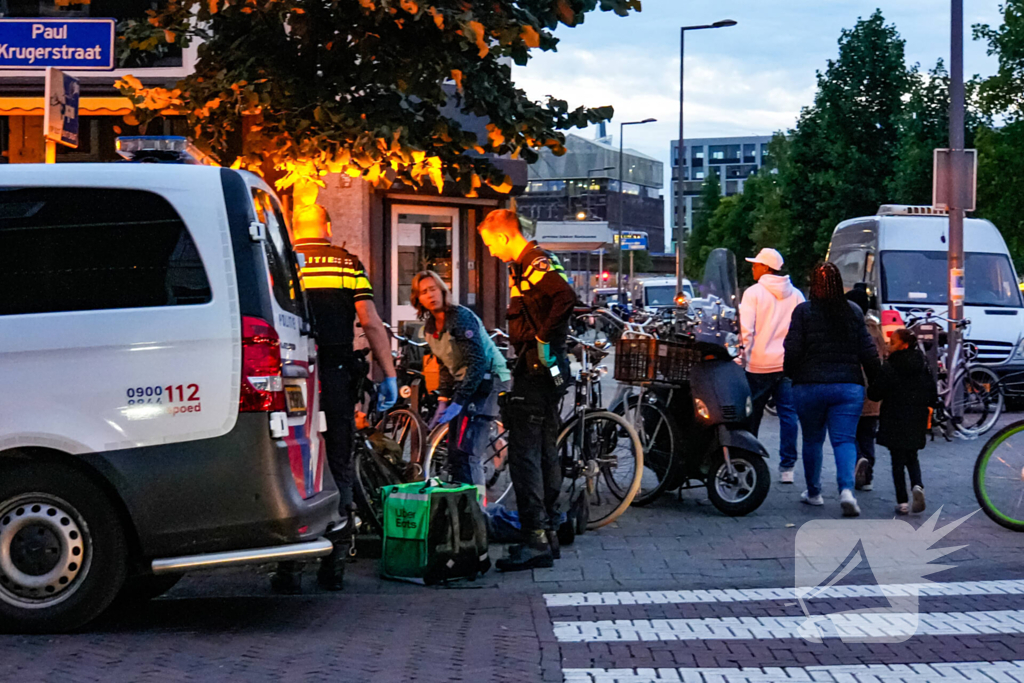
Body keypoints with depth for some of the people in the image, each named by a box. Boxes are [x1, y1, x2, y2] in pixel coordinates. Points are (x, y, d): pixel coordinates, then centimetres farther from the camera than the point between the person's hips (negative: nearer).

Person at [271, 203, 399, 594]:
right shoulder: (349, 265, 5)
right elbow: (371, 323, -2)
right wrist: (389, 376, -1)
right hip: (337, 377, 1)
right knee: (339, 469, 11)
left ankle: (289, 570, 2)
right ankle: (334, 567, 13)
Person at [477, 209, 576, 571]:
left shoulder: (538, 264, -14)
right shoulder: (524, 266, 17)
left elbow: (566, 296, -31)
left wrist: (544, 337, -23)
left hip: (538, 368, -11)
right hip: (540, 368, 11)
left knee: (524, 455, -11)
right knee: (544, 452, 14)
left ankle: (536, 541, -13)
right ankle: (548, 533, 21)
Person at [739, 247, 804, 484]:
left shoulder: (753, 293, -4)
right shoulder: (796, 295, 9)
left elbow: (746, 329, -10)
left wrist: (742, 357, -6)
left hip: (760, 364, -3)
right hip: (789, 364, 3)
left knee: (752, 415, 8)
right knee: (788, 413, 2)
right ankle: (787, 466, -3)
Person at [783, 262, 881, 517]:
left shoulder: (803, 311, -4)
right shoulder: (854, 311, 3)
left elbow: (793, 350, -7)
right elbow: (868, 351, 2)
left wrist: (791, 373, 12)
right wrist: (875, 381, 14)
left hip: (809, 386, -1)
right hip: (849, 386, 1)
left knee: (812, 440, 15)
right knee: (845, 440, 0)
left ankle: (814, 492, 25)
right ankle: (846, 489, -22)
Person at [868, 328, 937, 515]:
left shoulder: (889, 368, -13)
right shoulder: (923, 366, 1)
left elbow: (874, 394, -11)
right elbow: (933, 397, 4)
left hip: (895, 421, -4)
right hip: (917, 421, 4)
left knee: (898, 460, 5)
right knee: (912, 457, 18)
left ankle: (902, 501, 1)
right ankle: (918, 485, -9)